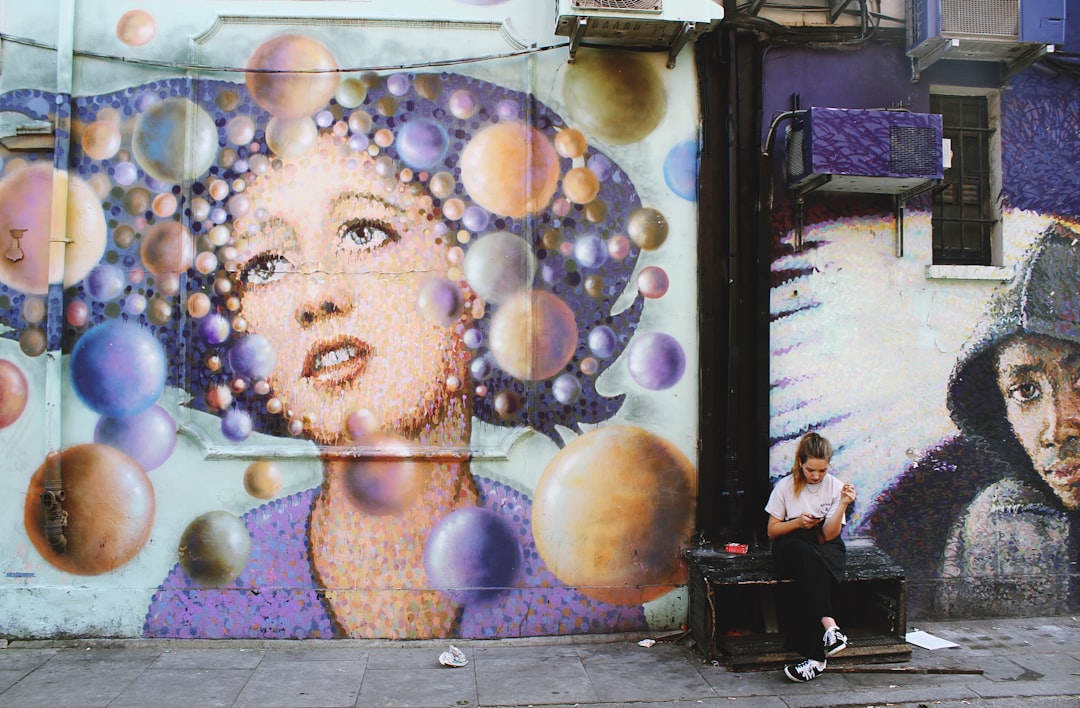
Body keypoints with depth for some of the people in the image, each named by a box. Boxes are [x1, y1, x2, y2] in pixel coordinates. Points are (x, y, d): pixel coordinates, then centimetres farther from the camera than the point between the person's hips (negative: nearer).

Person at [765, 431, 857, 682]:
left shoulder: (836, 487, 1)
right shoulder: (785, 487, 0)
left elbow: (830, 535, -5)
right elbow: (772, 531, 3)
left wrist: (843, 505, -18)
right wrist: (798, 523, -13)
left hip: (826, 549, 1)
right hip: (791, 546, 0)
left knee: (811, 576, -35)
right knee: (809, 557, -38)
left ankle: (813, 655, -38)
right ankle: (829, 626, -46)